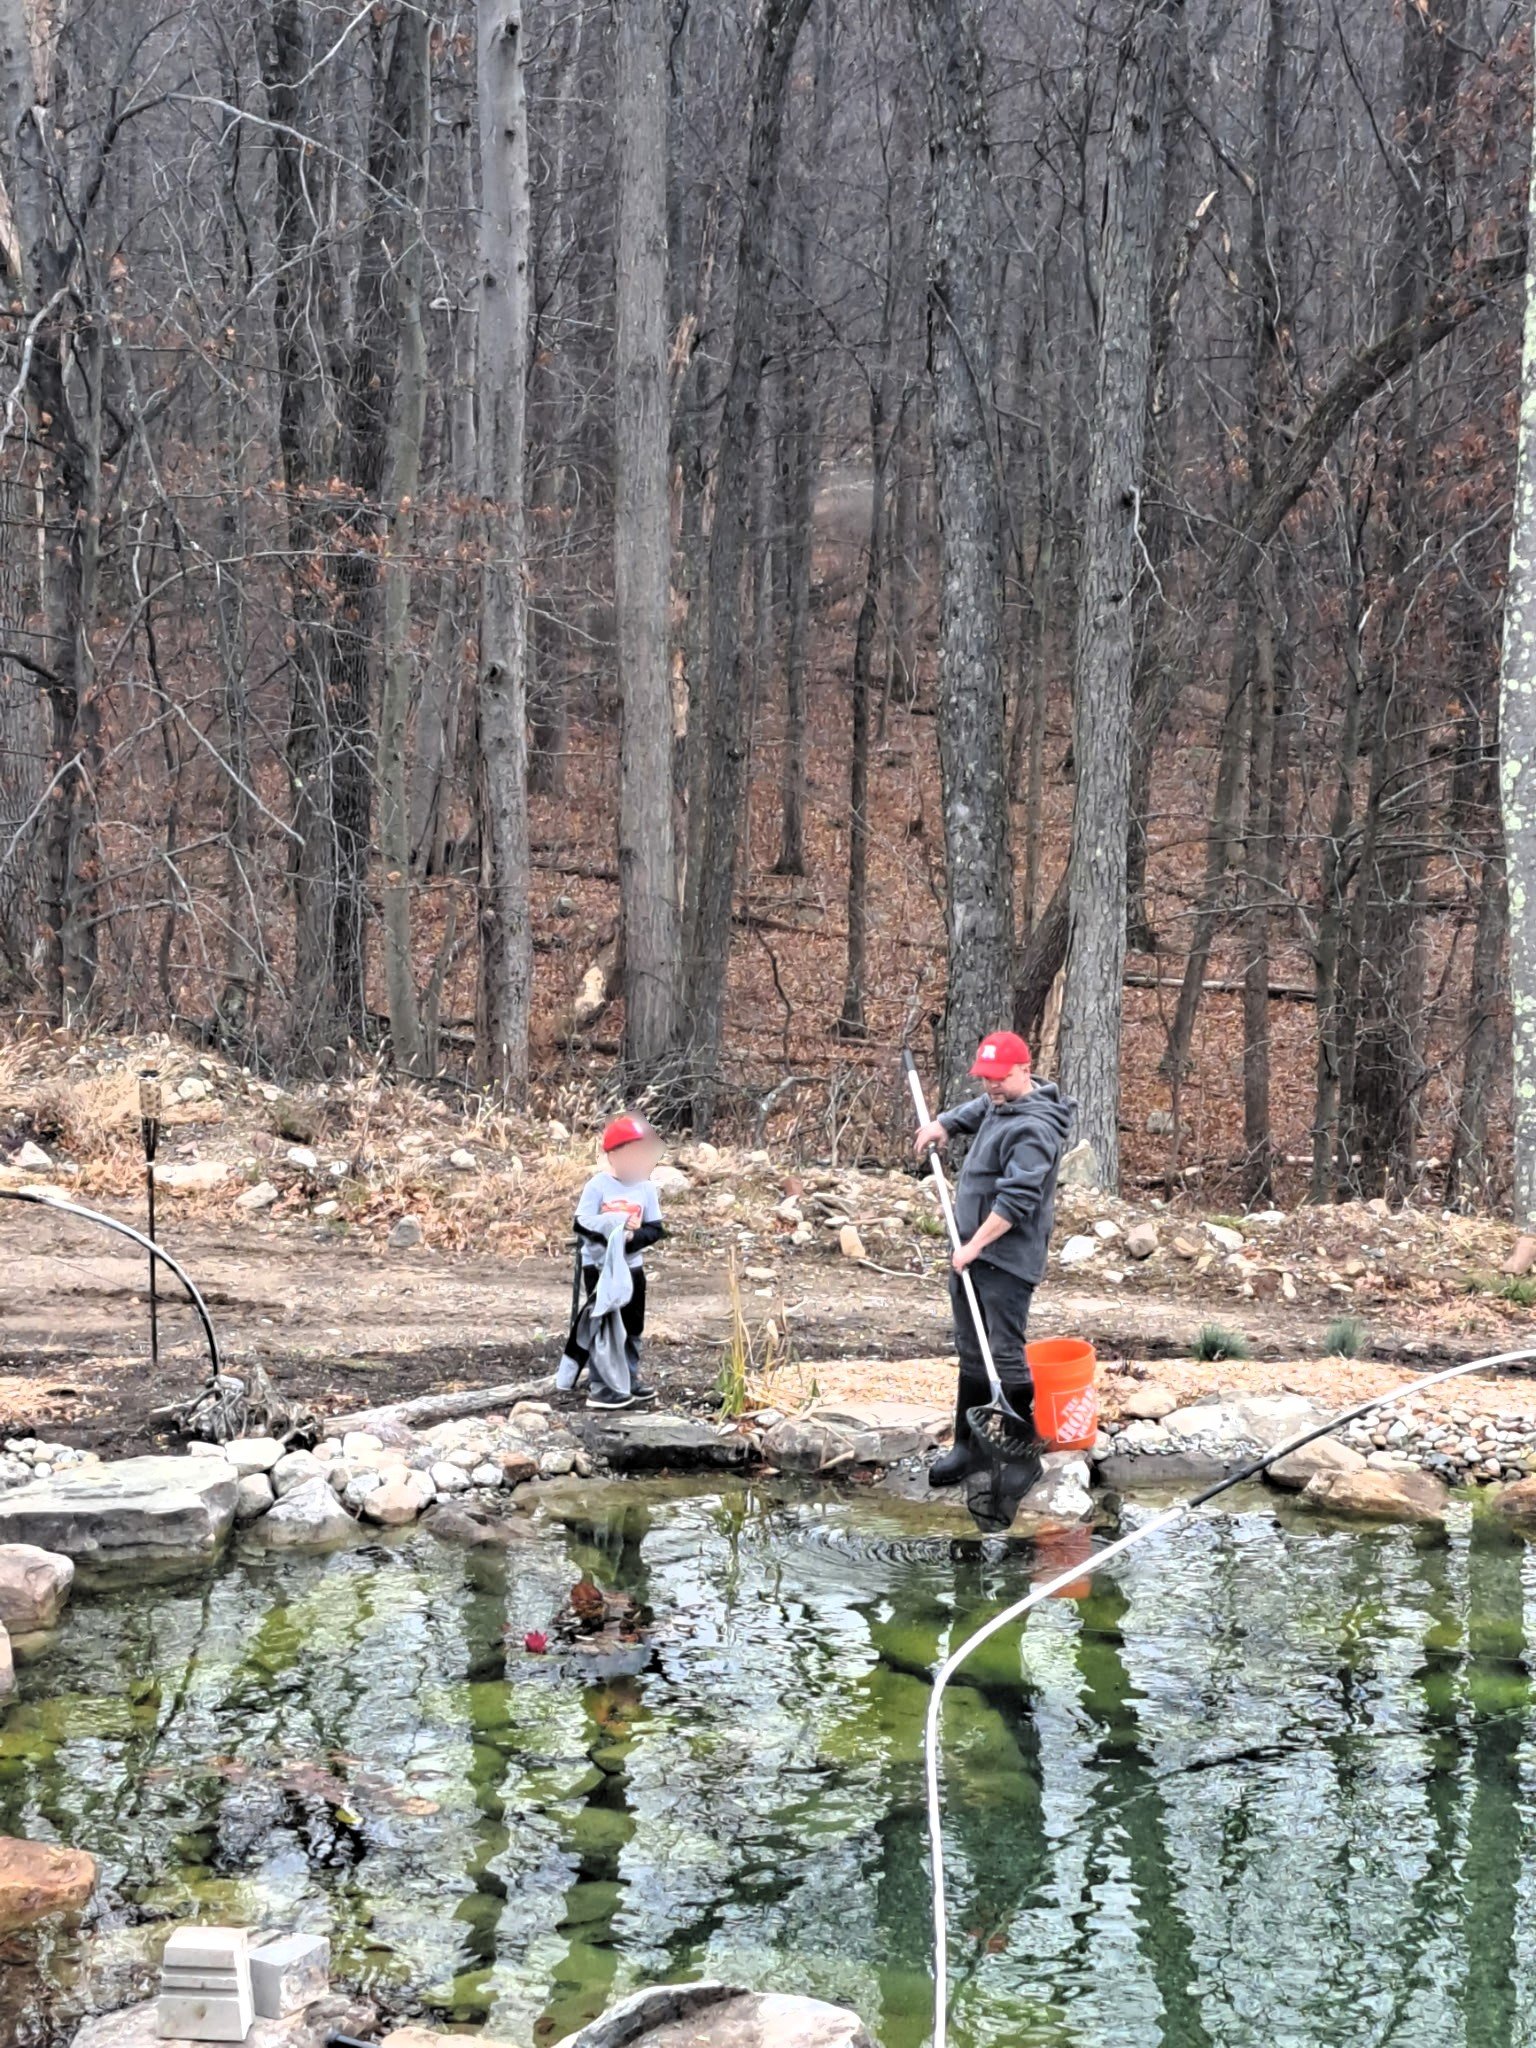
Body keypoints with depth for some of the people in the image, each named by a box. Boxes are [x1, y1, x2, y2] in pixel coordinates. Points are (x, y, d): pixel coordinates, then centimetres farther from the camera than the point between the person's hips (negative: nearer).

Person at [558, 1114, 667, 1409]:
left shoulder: (647, 1189, -1)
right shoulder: (597, 1186, -11)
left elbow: (656, 1229, -3)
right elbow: (582, 1222, -14)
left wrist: (634, 1237, -22)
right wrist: (613, 1227, -25)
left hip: (631, 1266, 5)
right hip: (599, 1265, -4)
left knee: (632, 1326, 13)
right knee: (603, 1326, -3)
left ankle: (629, 1379, 27)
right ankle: (603, 1387, 1)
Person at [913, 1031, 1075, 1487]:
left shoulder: (1034, 1129, -19)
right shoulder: (998, 1103, 12)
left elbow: (1017, 1199, -26)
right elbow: (975, 1111, 37)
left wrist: (976, 1245, -25)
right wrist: (943, 1125, 18)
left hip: (1007, 1259, -10)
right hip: (971, 1251, 10)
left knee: (1005, 1354, -9)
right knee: (971, 1354, 14)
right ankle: (967, 1445, 20)